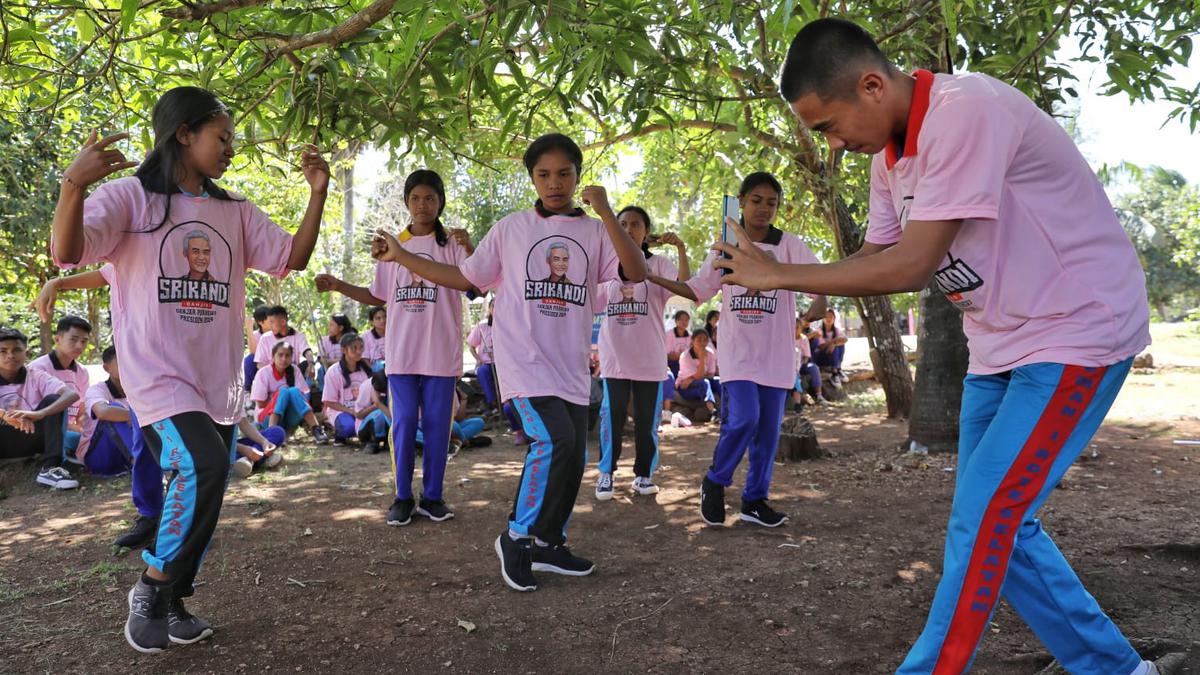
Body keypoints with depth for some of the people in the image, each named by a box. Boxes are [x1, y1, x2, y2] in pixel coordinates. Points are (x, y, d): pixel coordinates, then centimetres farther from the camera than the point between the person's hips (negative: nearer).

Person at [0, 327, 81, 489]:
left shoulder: (36, 377, -3)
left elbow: (72, 394, -22)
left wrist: (39, 414, -39)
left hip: (30, 436, 0)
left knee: (52, 400, -21)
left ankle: (50, 468, -27)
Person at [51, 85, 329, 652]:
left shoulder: (236, 213, 13)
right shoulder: (129, 195, -3)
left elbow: (292, 258, 7)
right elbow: (66, 253, -16)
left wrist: (317, 193, -3)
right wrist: (73, 184, -33)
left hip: (218, 382, 6)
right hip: (157, 375, -6)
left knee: (203, 491, 9)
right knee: (203, 464, -26)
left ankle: (172, 604, 29)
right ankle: (150, 589, -2)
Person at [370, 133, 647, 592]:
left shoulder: (595, 233, 7)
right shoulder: (510, 229, 6)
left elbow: (636, 273, -9)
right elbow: (465, 278, 12)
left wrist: (606, 214, -17)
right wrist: (400, 255, 9)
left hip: (572, 366, 4)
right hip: (524, 359, -4)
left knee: (572, 458, 7)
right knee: (556, 441, -23)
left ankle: (548, 546, 26)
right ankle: (517, 537, -3)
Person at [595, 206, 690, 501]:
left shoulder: (658, 263, 1)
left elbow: (684, 286, -18)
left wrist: (681, 249, -29)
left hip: (650, 358, -1)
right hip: (614, 358, 1)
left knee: (647, 421, 7)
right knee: (611, 418, 2)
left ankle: (643, 473, 20)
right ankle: (606, 473, 13)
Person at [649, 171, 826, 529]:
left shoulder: (789, 245, 2)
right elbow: (698, 289, 10)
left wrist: (820, 298, -31)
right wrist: (651, 277, 1)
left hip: (776, 353, 1)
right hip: (738, 351, -1)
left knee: (768, 429, 4)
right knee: (743, 419, -16)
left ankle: (754, 499, 19)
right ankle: (715, 483, 7)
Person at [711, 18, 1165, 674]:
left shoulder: (964, 110, -25)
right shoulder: (890, 154, 3)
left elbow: (910, 266, -27)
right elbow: (875, 257, 7)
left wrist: (778, 274, -19)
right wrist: (767, 274, -8)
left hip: (1076, 336, -9)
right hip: (1000, 346, 9)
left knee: (980, 524, -11)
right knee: (998, 524, 12)